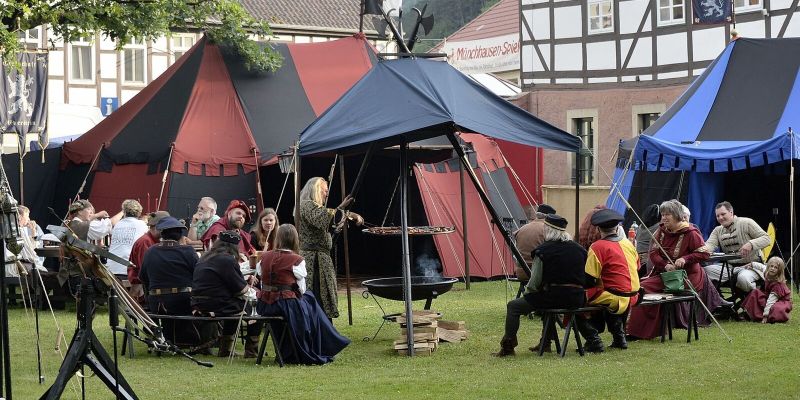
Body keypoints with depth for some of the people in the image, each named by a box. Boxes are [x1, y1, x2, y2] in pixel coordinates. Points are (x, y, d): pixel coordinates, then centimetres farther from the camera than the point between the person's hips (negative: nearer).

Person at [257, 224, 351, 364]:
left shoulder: (265, 257, 4)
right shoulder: (296, 260, -8)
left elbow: (262, 283, 10)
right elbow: (301, 289, -3)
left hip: (264, 305, 5)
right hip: (287, 304, -5)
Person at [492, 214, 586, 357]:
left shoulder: (543, 250, -7)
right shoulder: (579, 249, 9)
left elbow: (535, 282, -7)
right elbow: (586, 278, 17)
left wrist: (526, 292, 14)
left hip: (555, 296, -7)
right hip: (577, 299, 7)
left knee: (513, 307, 6)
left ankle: (508, 347, 3)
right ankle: (546, 342, 42)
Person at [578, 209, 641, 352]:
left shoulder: (597, 247, -12)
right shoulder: (628, 243, 9)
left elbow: (589, 280, -15)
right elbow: (637, 268, 21)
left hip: (614, 299, -8)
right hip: (632, 299, 8)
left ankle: (593, 340, -5)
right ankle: (619, 336, 27)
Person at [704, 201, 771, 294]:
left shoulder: (746, 223, -3)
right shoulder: (718, 231, 13)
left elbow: (766, 238, -8)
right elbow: (709, 245, -3)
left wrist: (751, 244, -28)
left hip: (751, 266, -5)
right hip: (730, 267, 5)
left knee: (743, 278, -39)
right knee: (706, 269, -20)